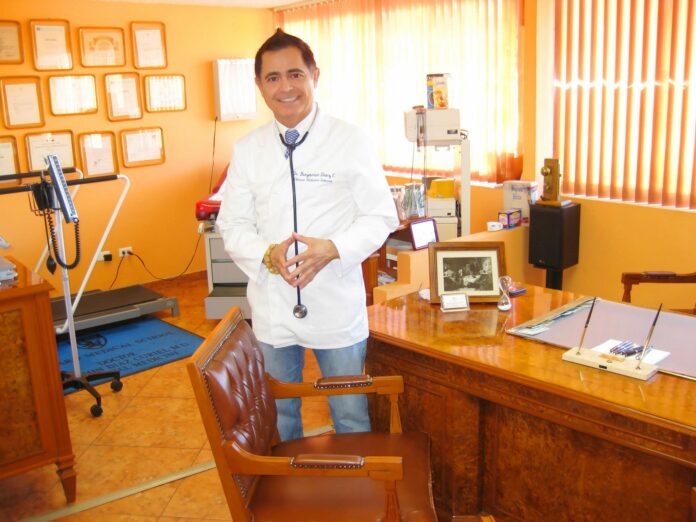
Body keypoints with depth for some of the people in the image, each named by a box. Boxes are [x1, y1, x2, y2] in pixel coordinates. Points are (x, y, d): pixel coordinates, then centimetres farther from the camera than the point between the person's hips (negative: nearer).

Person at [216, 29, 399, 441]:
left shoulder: (352, 141, -5)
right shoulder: (247, 150, 3)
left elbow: (380, 217, -4)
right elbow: (233, 225, 4)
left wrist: (332, 249, -22)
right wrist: (268, 255, -18)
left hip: (337, 305, -2)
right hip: (272, 306, 3)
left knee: (351, 420, 13)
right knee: (279, 418, 20)